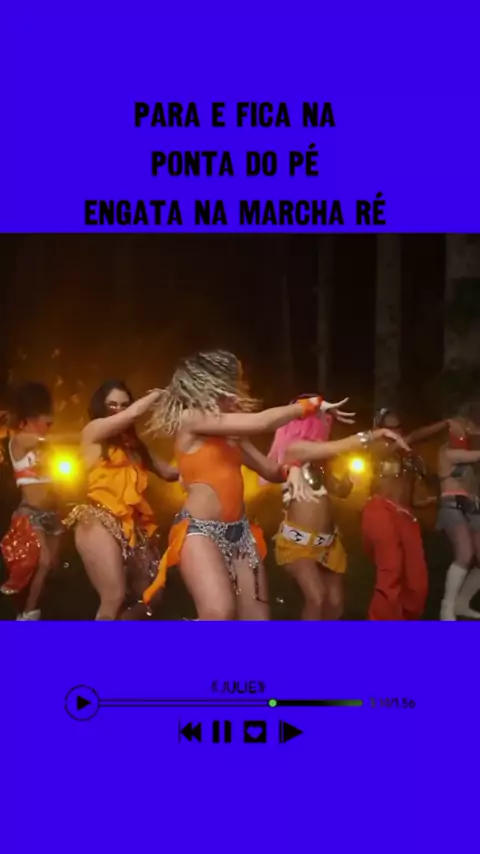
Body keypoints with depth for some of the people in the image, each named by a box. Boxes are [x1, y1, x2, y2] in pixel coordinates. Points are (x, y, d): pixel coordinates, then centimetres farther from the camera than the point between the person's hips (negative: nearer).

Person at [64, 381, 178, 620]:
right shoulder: (93, 432, 4)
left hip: (132, 527, 7)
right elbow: (134, 412, -8)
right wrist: (162, 393, 6)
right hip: (100, 522, -7)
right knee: (114, 598, -17)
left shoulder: (133, 445, 20)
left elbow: (168, 472, 20)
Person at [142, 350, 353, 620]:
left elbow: (272, 470, 22)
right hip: (200, 530, -8)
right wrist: (312, 404, -5)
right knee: (220, 613, -29)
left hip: (239, 530, 8)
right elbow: (261, 422, -15)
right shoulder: (191, 419, -9)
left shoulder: (230, 433, 16)